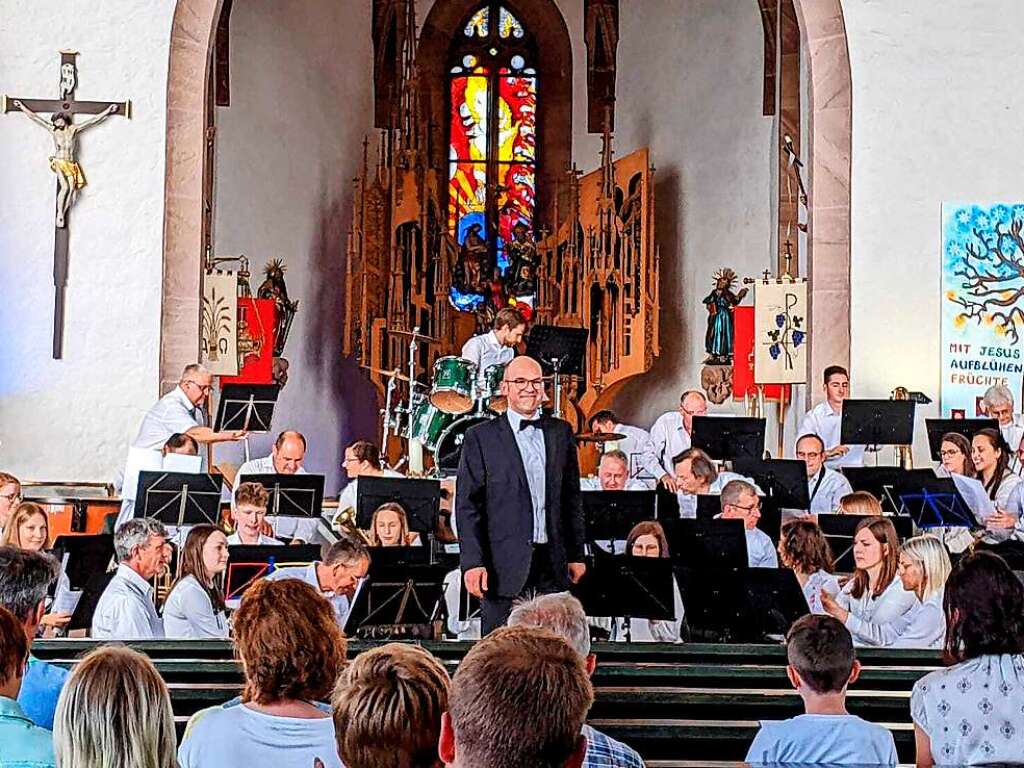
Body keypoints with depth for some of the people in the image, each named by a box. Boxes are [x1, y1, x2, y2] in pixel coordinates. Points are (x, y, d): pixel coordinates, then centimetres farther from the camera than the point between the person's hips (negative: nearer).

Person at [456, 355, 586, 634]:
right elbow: (467, 504, -3)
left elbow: (572, 498, 16)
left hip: (553, 566, 4)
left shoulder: (561, 432, 12)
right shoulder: (481, 437, 0)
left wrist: (576, 555, 13)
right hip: (504, 566, -3)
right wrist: (473, 562, -11)